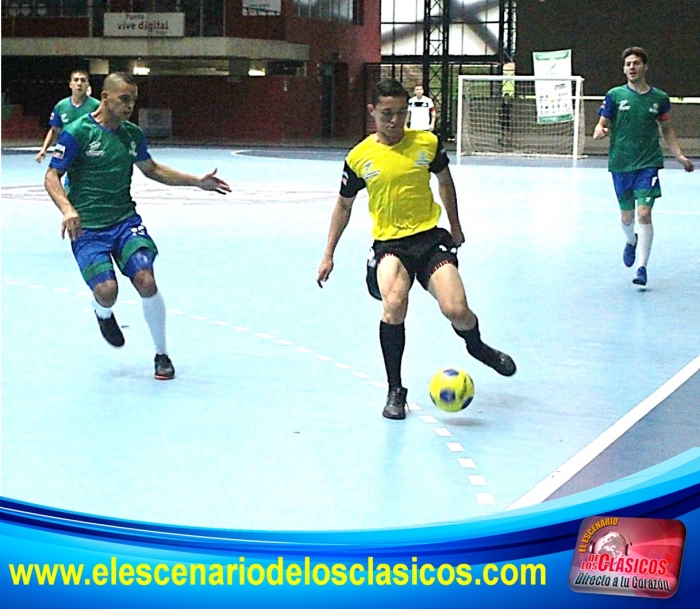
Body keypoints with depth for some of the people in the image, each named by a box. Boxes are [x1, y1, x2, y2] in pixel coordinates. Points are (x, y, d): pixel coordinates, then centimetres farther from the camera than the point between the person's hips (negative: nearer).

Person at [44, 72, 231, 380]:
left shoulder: (132, 134, 8)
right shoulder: (76, 133, -8)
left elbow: (152, 169, 25)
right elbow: (52, 176, -8)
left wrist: (197, 181, 19)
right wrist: (67, 209, -27)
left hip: (125, 220, 4)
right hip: (87, 228, -4)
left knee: (145, 280, -17)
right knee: (107, 290, -21)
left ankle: (162, 354, 3)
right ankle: (103, 314, 20)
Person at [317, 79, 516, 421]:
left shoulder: (427, 143, 0)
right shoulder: (359, 157, -1)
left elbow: (445, 180, 20)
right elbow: (344, 204, 14)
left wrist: (455, 227, 23)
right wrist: (328, 255, 13)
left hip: (430, 238, 1)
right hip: (389, 243, -1)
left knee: (457, 311, -16)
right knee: (394, 303, -30)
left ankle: (476, 346, 25)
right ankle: (395, 390, -11)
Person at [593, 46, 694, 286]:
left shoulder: (659, 98, 4)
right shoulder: (615, 95, 2)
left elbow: (667, 130, 15)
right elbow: (602, 123, 3)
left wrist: (680, 156, 7)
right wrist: (599, 131, -20)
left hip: (649, 163, -1)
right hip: (620, 164, 1)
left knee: (644, 213, -15)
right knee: (626, 216, 11)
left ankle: (642, 267, -10)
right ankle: (631, 241, 47)